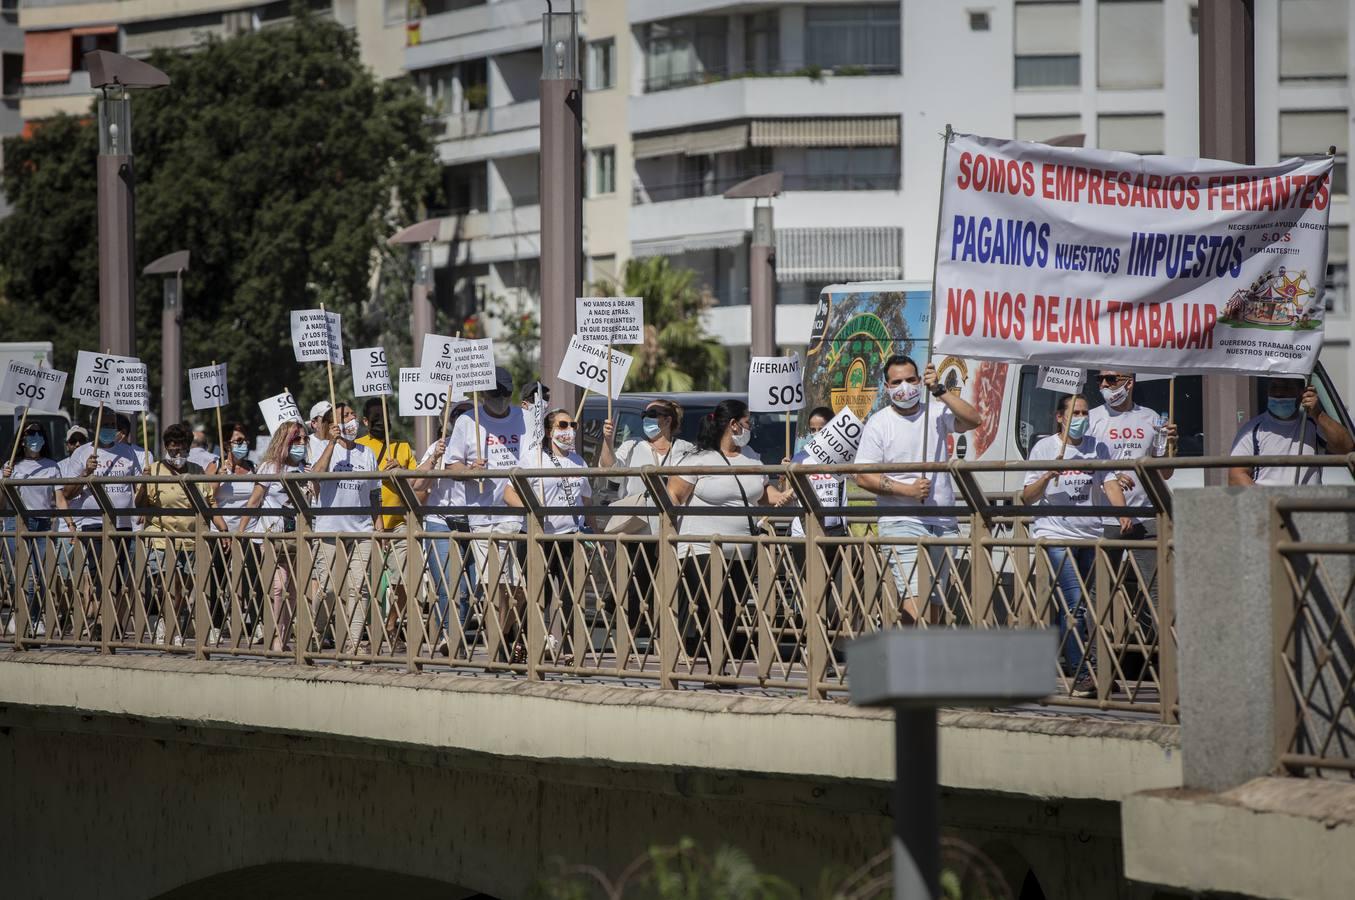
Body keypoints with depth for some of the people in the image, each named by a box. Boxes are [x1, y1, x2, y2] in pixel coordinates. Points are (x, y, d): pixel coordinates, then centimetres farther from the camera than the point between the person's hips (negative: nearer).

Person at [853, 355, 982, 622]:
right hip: (902, 523, -5)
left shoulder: (936, 412, 10)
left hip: (943, 523, 5)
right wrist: (908, 490, -15)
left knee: (935, 604, 8)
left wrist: (939, 390, -14)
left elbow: (974, 420, -7)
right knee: (915, 603, -19)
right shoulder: (879, 423, 0)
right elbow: (864, 477, -5)